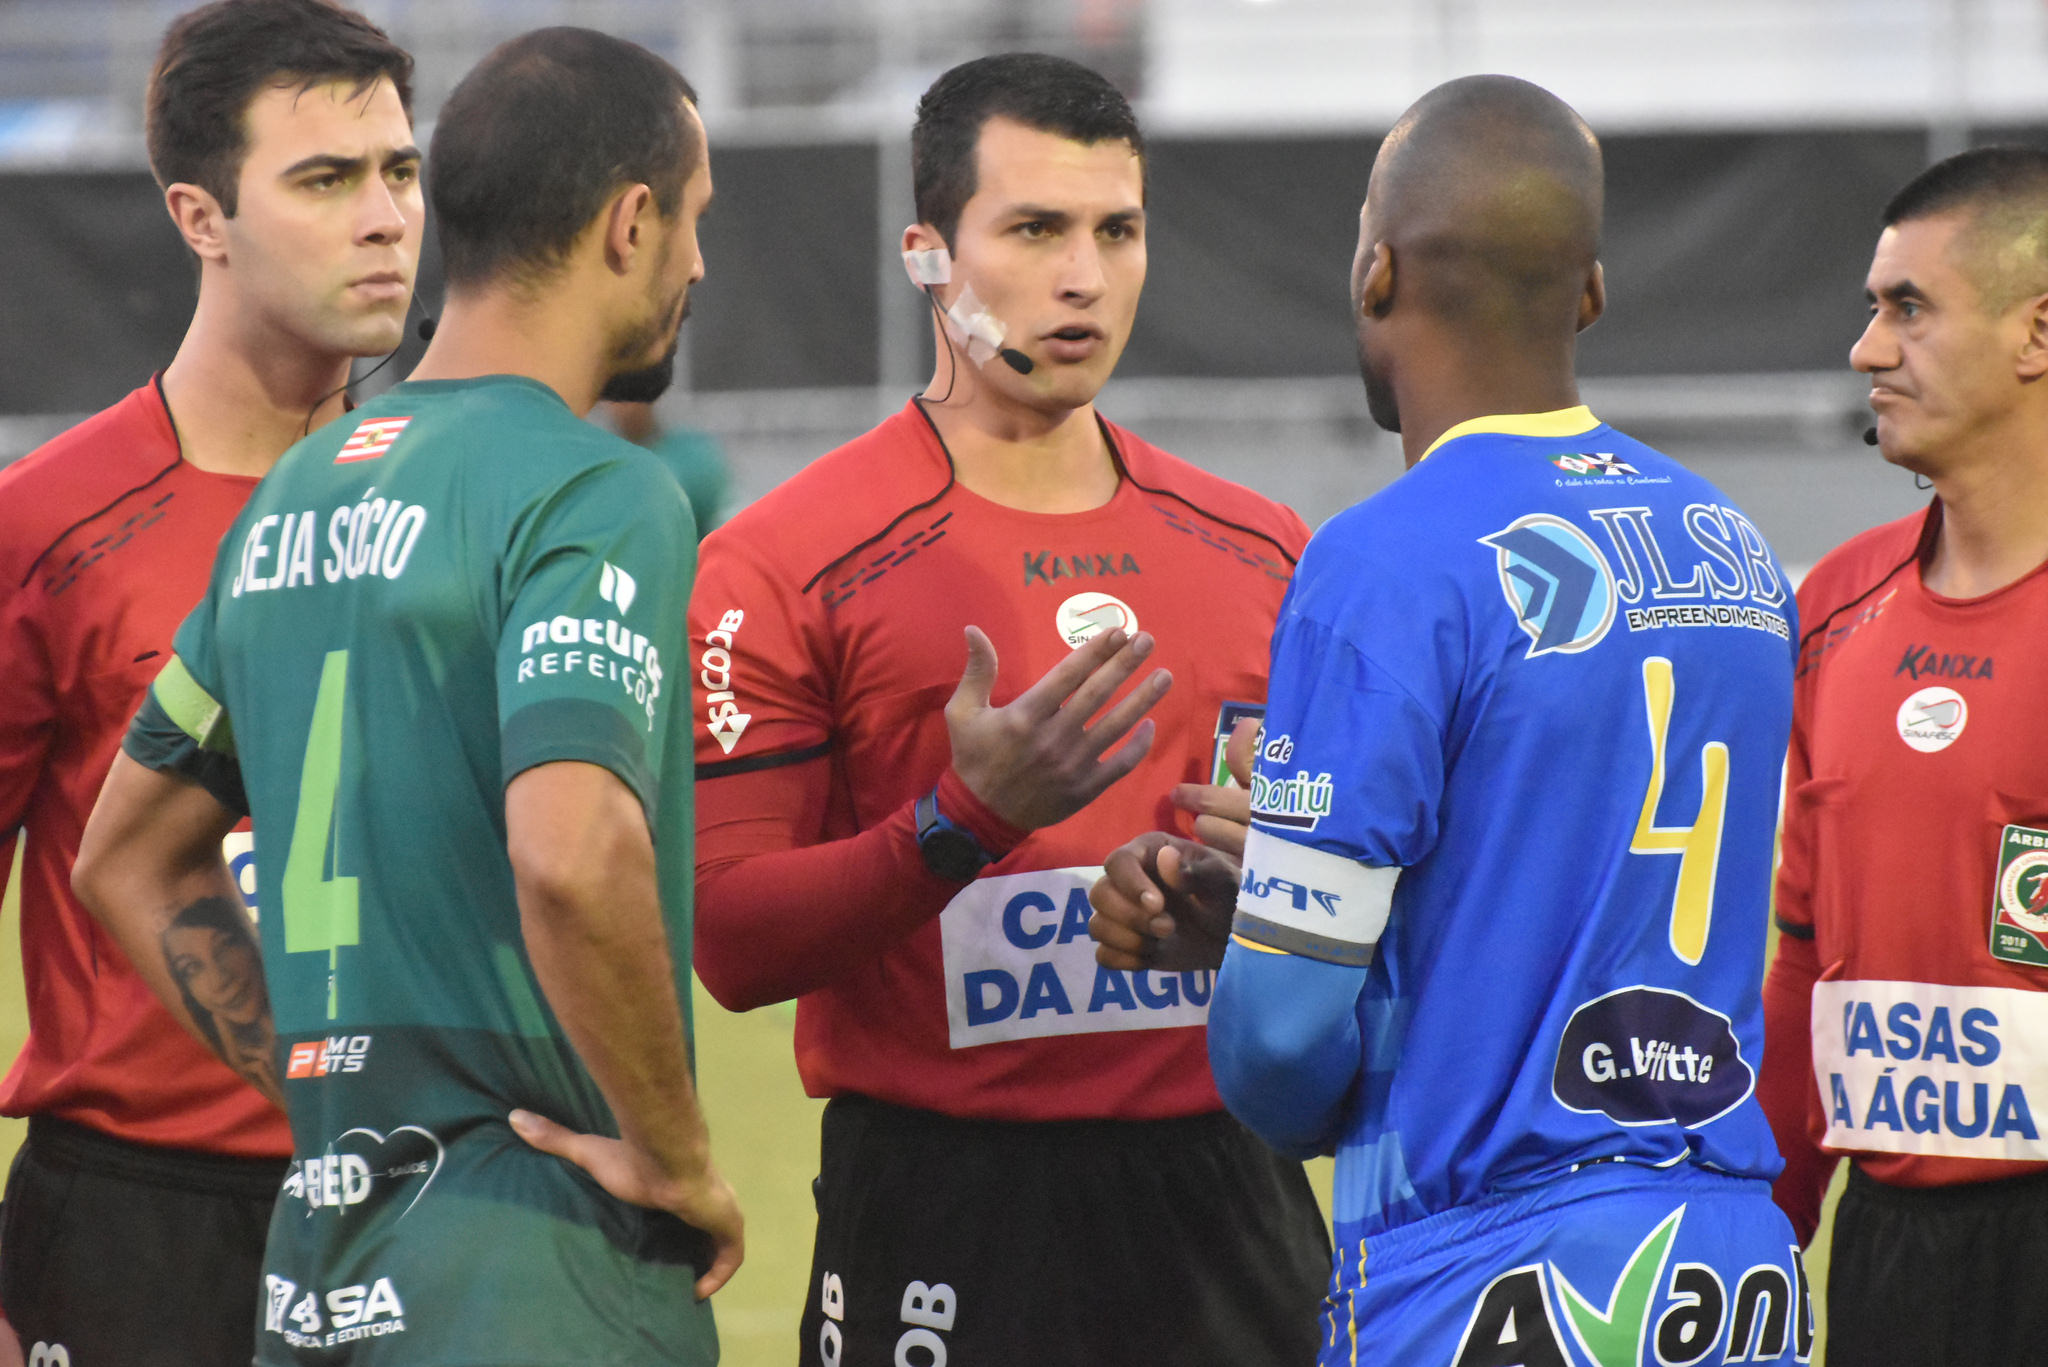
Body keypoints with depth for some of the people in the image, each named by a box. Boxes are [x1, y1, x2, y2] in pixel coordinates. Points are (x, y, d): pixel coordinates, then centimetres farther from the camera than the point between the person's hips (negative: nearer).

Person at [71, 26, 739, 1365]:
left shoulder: (293, 496, 15)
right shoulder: (596, 492, -11)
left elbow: (126, 860, 23)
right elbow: (571, 857, -26)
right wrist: (676, 1155, -14)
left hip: (316, 1255, 8)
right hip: (536, 1257, -8)